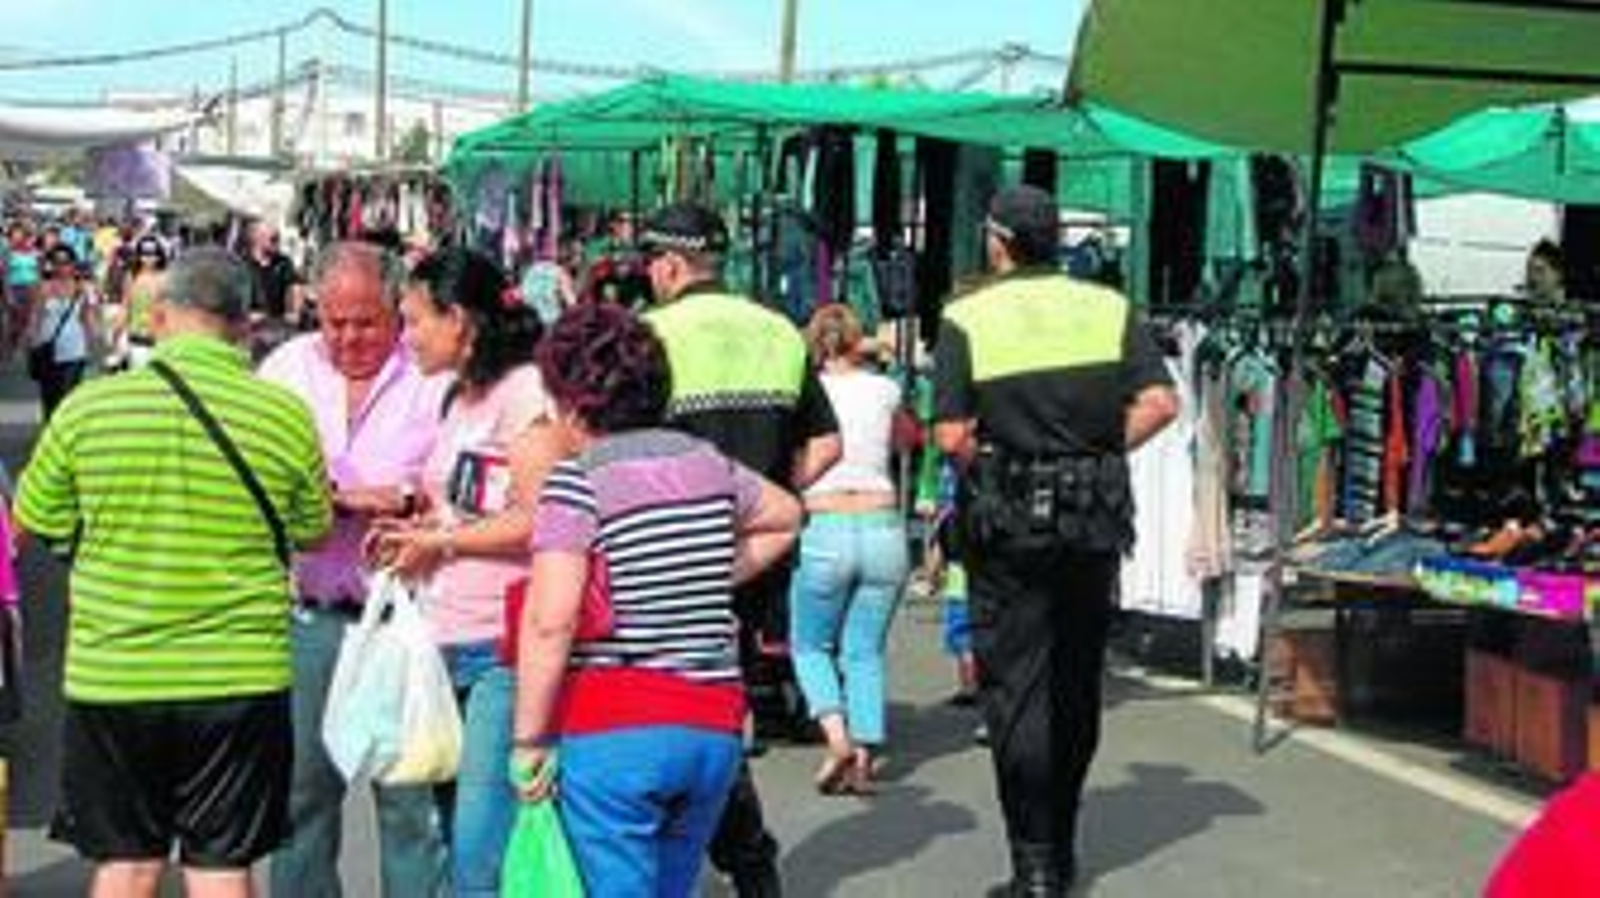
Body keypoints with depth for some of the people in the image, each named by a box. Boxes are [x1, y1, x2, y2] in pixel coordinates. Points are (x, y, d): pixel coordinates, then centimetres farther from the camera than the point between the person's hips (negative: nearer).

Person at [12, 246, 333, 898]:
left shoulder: (87, 408, -6)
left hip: (111, 674, 1)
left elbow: (36, 521, 5)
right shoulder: (286, 415, -6)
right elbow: (312, 532, 5)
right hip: (240, 677, 0)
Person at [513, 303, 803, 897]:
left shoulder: (577, 480, -10)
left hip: (612, 732, -6)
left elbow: (549, 622, -18)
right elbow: (784, 517, 29)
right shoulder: (706, 463, 10)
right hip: (715, 725, 6)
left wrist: (528, 740, -12)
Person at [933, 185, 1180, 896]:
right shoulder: (1110, 309, 3)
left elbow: (951, 436, -12)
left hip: (1007, 523, -3)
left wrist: (988, 464, 7)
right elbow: (1160, 403, -5)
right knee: (1078, 685, 15)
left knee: (1016, 691, 1)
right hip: (1094, 519, 3)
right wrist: (1100, 452, 6)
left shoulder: (966, 320, -5)